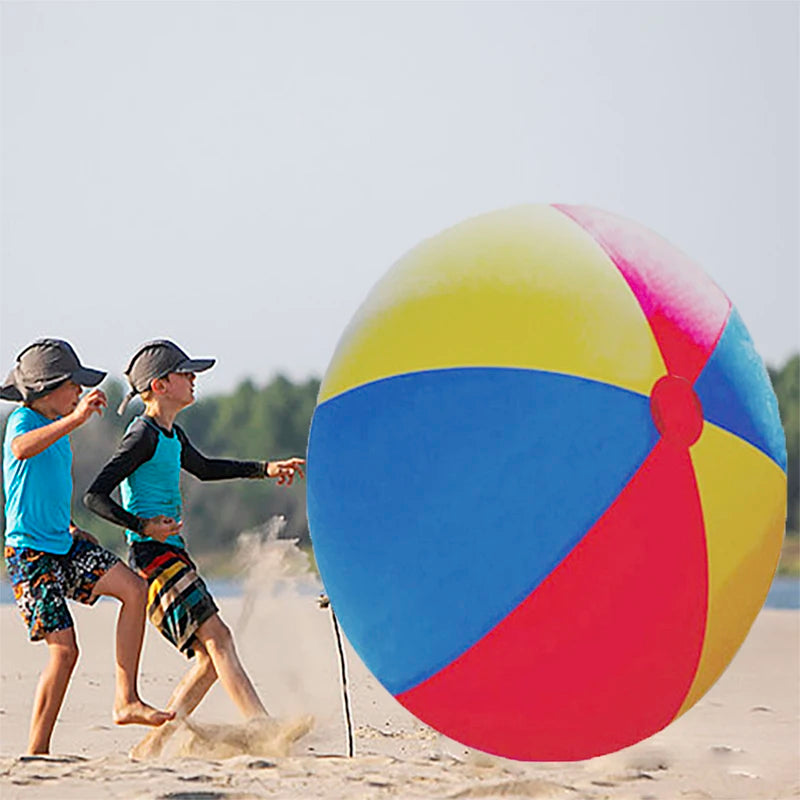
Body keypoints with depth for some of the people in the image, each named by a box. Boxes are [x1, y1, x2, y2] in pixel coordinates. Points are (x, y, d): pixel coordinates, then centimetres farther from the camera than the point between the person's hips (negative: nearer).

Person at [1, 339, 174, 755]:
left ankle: (125, 701, -4)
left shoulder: (58, 427, 14)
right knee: (64, 649, -11)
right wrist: (75, 419, -49)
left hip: (63, 545, 8)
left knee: (133, 588, -6)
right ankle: (35, 752, -2)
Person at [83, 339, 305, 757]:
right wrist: (143, 526, -25)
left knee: (211, 658, 7)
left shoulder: (170, 434, 17)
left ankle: (154, 746, 10)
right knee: (217, 638, -19)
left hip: (173, 555, 10)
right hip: (154, 556, -10)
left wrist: (265, 469, 33)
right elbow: (95, 495, -15)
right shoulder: (143, 436, -11)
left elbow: (203, 468, 37)